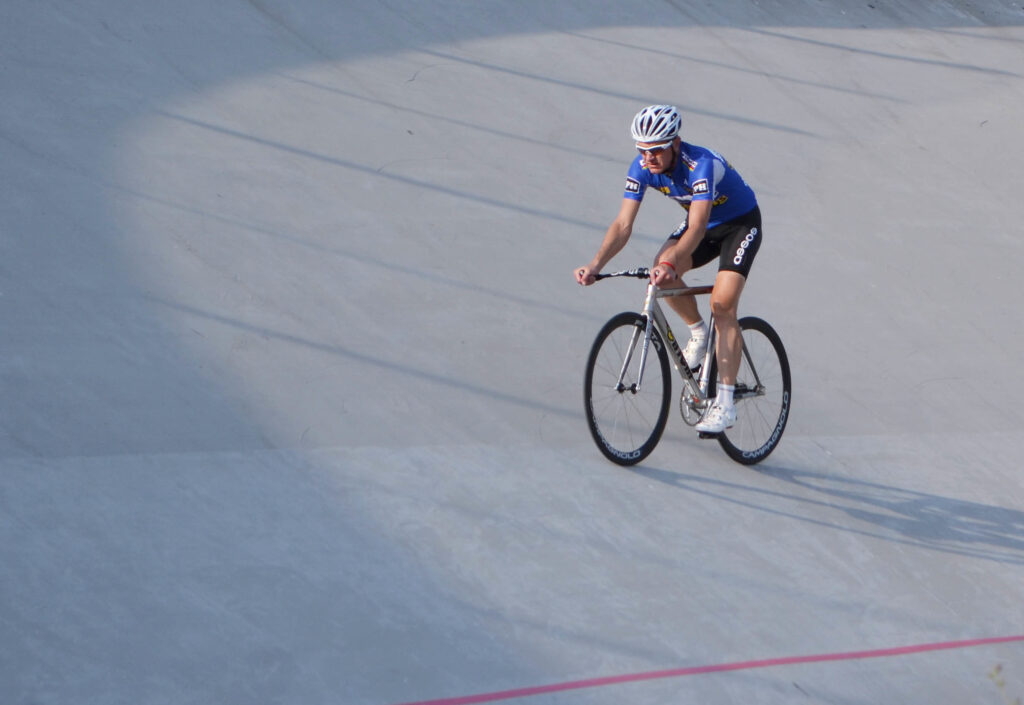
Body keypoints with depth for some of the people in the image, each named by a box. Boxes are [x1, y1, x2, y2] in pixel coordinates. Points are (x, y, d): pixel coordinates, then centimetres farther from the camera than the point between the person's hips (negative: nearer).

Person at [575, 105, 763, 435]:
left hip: (740, 223, -6)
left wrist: (671, 263, -62)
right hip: (703, 222, 6)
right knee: (662, 271, -20)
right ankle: (698, 331, 9)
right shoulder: (642, 168, -19)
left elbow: (697, 228, -46)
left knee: (722, 305, -21)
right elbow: (623, 224, -21)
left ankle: (725, 404, -19)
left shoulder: (701, 164, -36)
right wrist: (596, 264, -36)